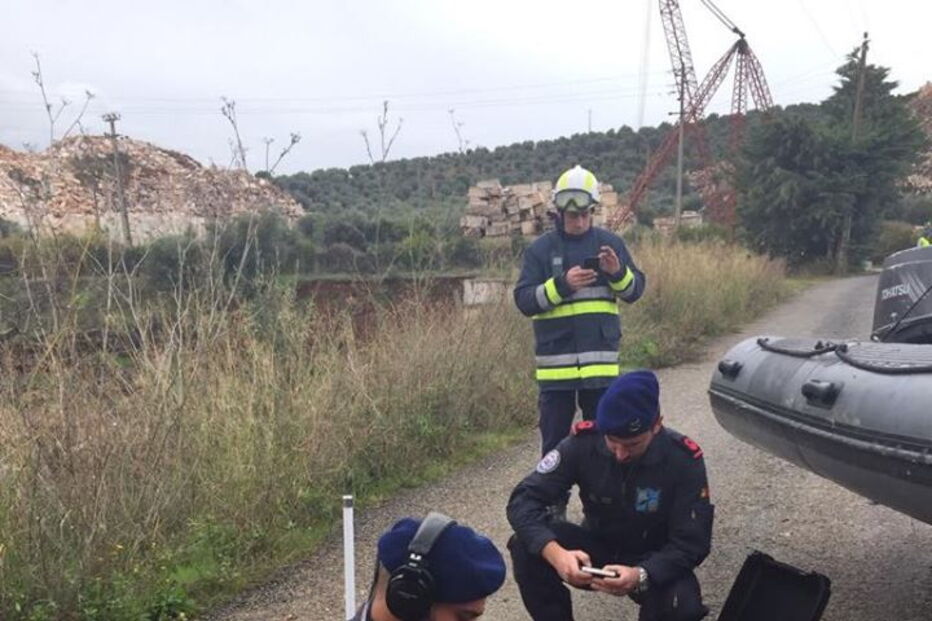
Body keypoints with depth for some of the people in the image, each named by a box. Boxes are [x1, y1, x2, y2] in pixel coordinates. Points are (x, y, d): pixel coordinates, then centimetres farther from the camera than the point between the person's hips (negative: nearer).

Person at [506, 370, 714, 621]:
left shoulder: (683, 460, -23)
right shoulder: (584, 441, -20)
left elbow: (691, 543, -21)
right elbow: (524, 499, -23)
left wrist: (641, 575, -41)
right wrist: (556, 553, -42)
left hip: (651, 561, -1)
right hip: (597, 546, 1)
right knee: (525, 546, -26)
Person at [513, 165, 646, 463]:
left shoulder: (610, 242, 7)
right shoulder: (541, 249, 1)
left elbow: (635, 290, 7)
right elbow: (523, 300, -6)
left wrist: (617, 272, -13)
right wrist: (562, 285, -20)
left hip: (601, 362, 2)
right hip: (556, 363, -1)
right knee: (555, 439, 6)